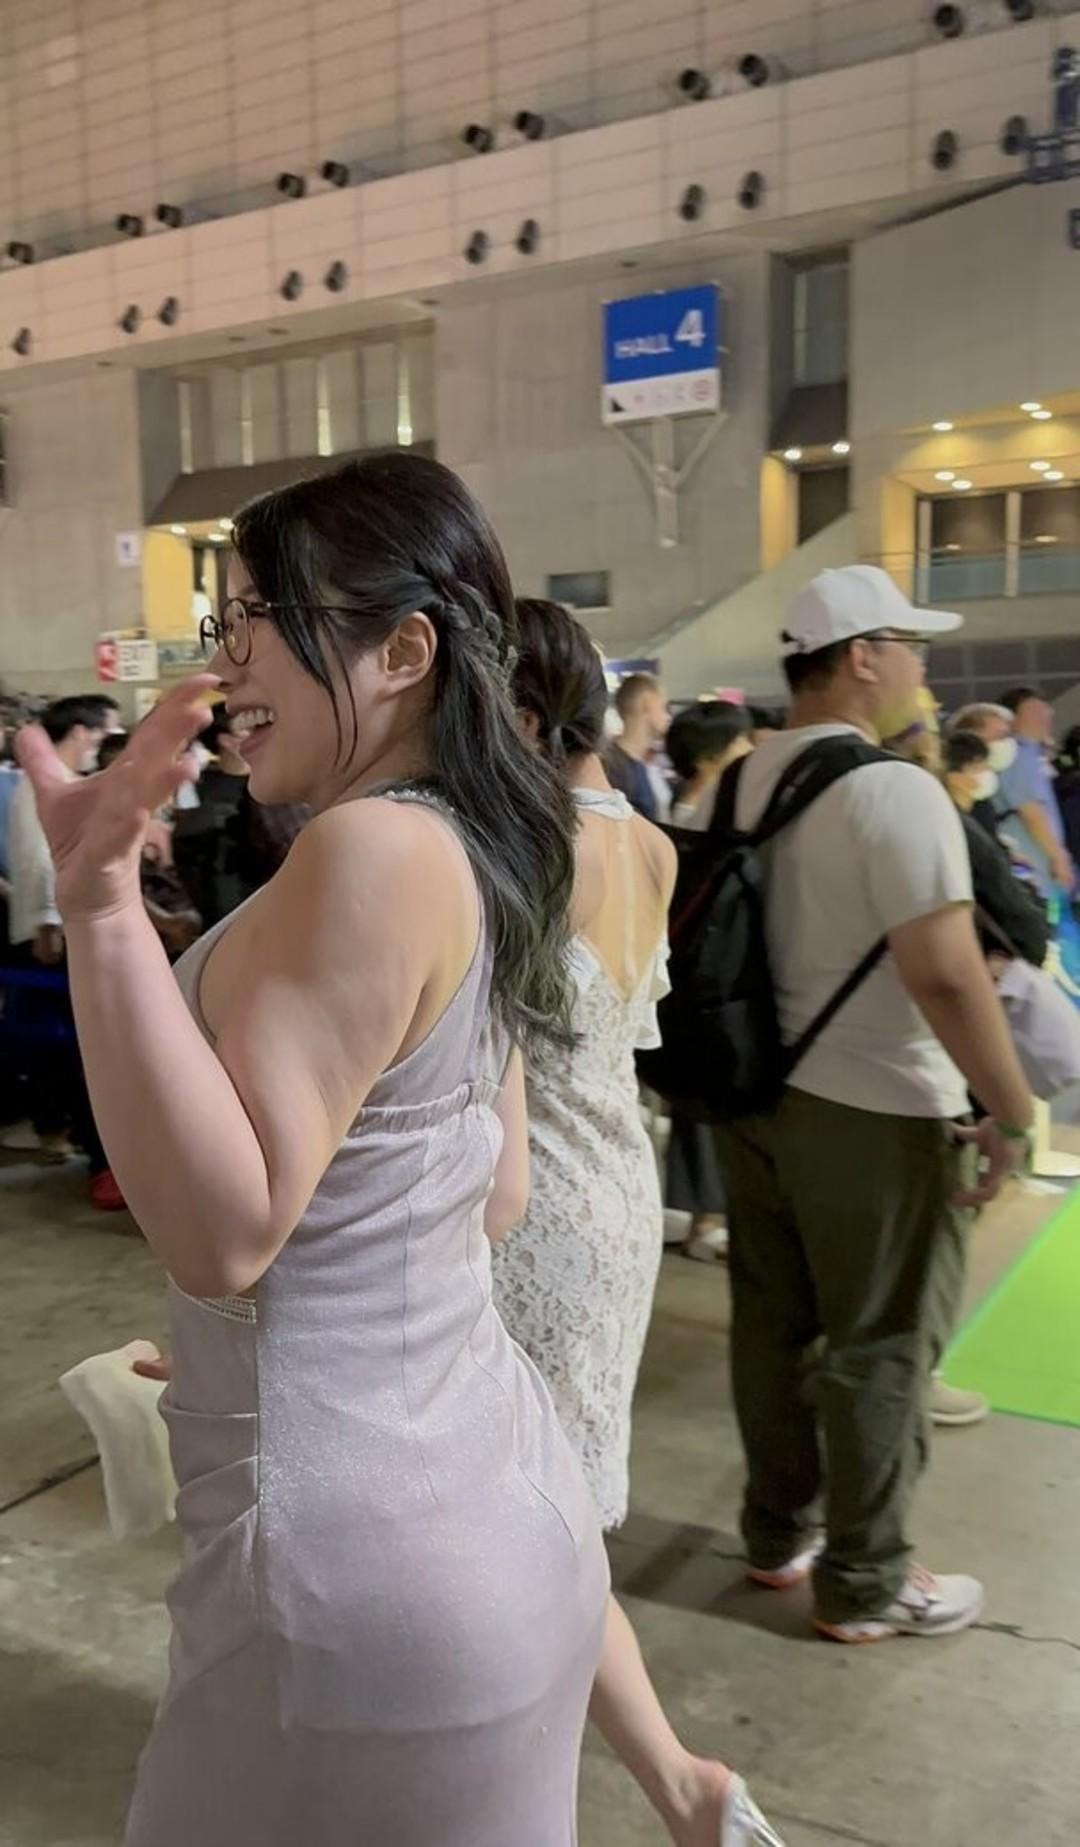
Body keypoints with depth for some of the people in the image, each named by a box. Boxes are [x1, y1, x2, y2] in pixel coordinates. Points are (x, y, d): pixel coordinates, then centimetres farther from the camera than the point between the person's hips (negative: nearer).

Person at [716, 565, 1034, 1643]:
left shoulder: (746, 781, 6)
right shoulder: (892, 791, -19)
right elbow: (947, 975, -25)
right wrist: (1011, 1112, -15)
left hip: (753, 1093, 8)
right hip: (872, 1113, -7)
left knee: (772, 1327, 17)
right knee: (878, 1349, 7)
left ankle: (777, 1535, 33)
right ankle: (865, 1584, 21)